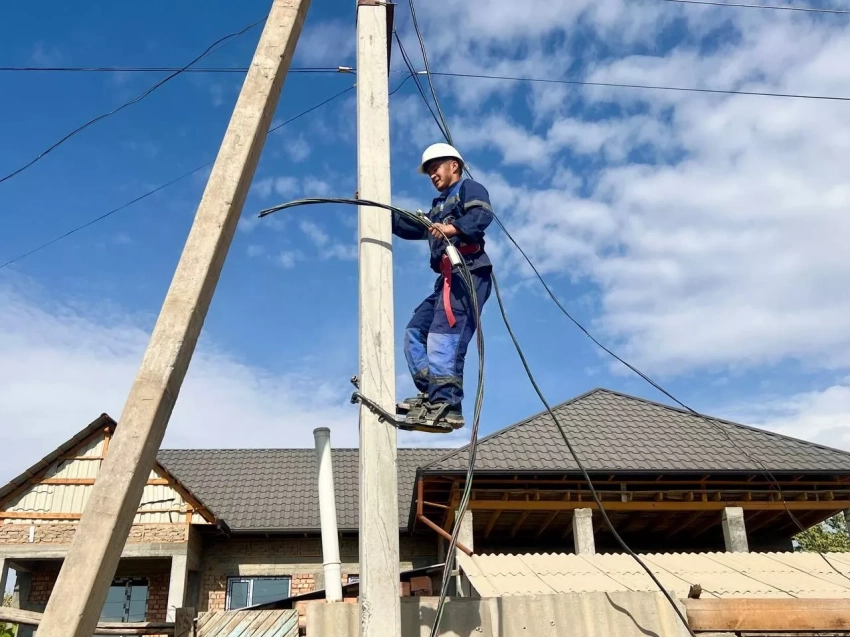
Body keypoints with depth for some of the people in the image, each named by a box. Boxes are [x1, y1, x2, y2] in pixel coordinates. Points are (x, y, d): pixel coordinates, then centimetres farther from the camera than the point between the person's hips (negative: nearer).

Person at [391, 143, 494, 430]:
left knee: (443, 336, -22)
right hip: (448, 278, 10)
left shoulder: (469, 188, 7)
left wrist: (454, 228, -32)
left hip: (467, 273, -10)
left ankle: (447, 406, -28)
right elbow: (411, 227, 32)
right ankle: (432, 394, 1)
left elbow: (482, 214, -14)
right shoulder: (439, 205, 34)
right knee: (415, 331, 8)